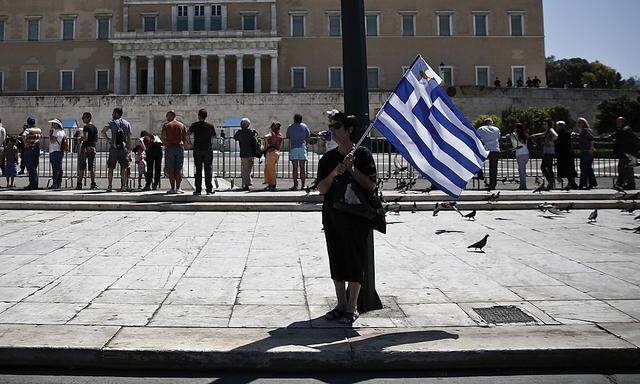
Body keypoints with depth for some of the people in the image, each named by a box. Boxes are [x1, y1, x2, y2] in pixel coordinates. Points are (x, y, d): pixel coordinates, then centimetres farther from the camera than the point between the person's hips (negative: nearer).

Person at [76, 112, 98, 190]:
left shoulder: (86, 127, -9)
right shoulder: (95, 128, 12)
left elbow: (85, 138, -18)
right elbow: (96, 141, 14)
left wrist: (81, 139, 1)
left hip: (85, 148, -6)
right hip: (93, 148, 6)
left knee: (81, 167, 0)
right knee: (92, 167, 5)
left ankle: (79, 184, 1)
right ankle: (93, 184, 2)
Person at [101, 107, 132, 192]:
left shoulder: (112, 122, 2)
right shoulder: (127, 123, 9)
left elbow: (103, 132, -12)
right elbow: (129, 138, 6)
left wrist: (108, 139, 4)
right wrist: (129, 151, 7)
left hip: (114, 148, -1)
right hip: (124, 148, 2)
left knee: (110, 168, 6)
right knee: (124, 168, 5)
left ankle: (109, 186, 3)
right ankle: (124, 186, 0)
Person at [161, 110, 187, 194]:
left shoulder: (166, 125, 1)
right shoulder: (182, 125, 9)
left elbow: (163, 138, -7)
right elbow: (185, 139, 6)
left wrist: (166, 144, 9)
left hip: (170, 147, -2)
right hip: (180, 147, 2)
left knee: (170, 169, 1)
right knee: (179, 169, 5)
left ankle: (173, 188, -2)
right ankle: (178, 188, 2)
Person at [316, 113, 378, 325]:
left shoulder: (362, 154, -4)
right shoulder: (328, 158, 8)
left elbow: (371, 185, -9)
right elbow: (321, 189, 2)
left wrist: (352, 169, -17)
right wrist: (334, 173, -13)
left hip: (357, 216, -5)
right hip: (332, 215, 5)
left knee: (355, 260, 0)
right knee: (336, 260, 9)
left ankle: (352, 307, 12)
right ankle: (341, 304, 22)